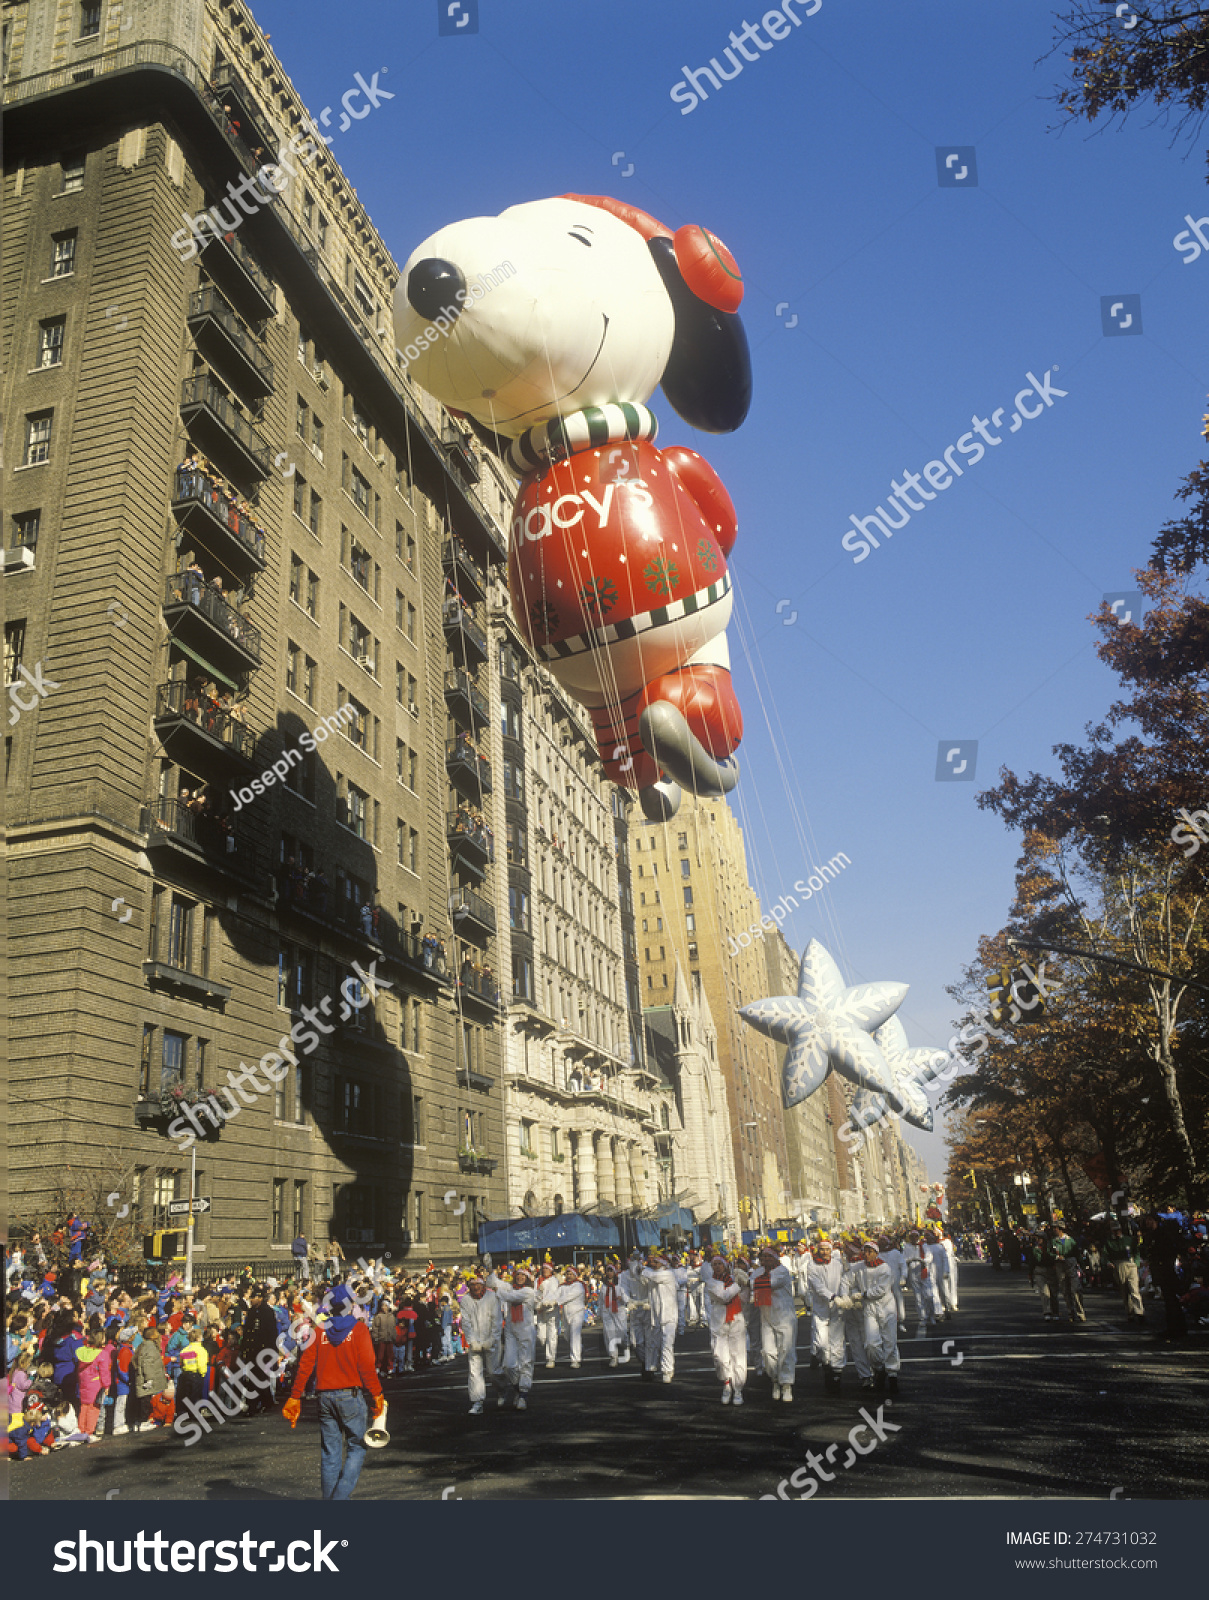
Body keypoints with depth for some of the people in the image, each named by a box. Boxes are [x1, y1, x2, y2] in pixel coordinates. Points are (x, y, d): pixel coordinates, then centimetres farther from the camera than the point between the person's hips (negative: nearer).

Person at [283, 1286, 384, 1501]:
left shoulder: (320, 1330, 5)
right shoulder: (359, 1328, -5)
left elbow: (305, 1365, 3)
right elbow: (367, 1366, -10)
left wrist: (295, 1397, 10)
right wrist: (377, 1395, -4)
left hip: (325, 1396, 4)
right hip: (351, 1395, -4)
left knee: (329, 1453, 12)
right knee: (356, 1448, 5)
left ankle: (328, 1496, 14)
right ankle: (341, 1495, -8)